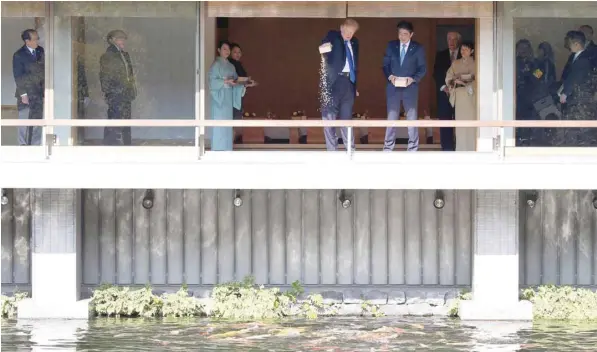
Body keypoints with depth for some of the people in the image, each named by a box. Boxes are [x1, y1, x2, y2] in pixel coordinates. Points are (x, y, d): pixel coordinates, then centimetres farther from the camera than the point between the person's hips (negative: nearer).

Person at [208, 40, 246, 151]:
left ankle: (226, 148, 9)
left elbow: (235, 80, 13)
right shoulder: (216, 64, -6)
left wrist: (242, 83, -6)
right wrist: (226, 82, -22)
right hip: (219, 96, -7)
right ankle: (218, 149, -7)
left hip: (229, 97, 7)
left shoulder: (231, 66, 15)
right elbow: (212, 81, -12)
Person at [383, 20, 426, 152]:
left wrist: (413, 78, -16)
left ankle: (413, 148, 5)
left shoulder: (418, 48, 2)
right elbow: (385, 65, 8)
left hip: (410, 87, -1)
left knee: (412, 117, 0)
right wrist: (390, 76, -12)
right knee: (391, 117, 4)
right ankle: (388, 147, 8)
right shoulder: (391, 46, 7)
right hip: (393, 87, 2)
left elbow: (422, 68, 1)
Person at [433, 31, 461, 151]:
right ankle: (447, 148, -2)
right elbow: (437, 73, 8)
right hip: (444, 92, 2)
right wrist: (444, 87, -6)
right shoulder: (441, 55, 13)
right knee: (445, 120, -3)